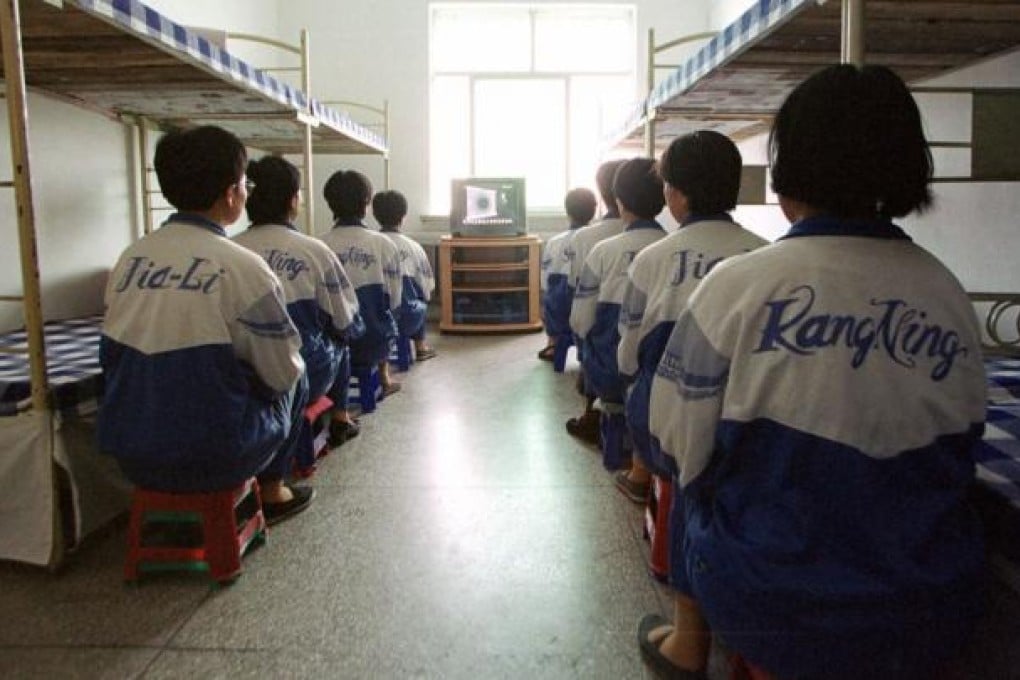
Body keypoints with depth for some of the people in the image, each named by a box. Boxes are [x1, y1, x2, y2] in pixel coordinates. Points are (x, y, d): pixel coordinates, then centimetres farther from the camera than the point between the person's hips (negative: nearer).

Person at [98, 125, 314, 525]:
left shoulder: (129, 259, 2)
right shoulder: (243, 267, -15)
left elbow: (115, 359, 12)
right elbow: (283, 374, -8)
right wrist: (293, 367, 15)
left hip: (129, 457, 6)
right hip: (211, 459, -5)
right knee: (294, 383, 20)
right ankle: (271, 492, 32)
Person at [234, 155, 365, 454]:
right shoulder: (314, 251, -13)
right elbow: (346, 323, -5)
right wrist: (356, 326, 18)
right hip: (304, 378, -2)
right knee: (339, 339, 29)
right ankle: (339, 418, 44)